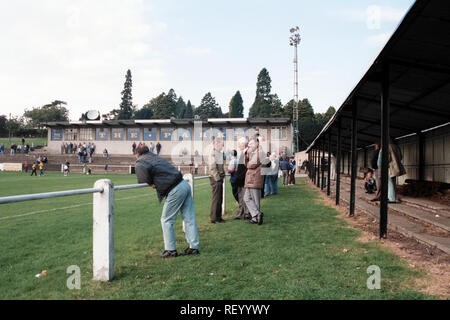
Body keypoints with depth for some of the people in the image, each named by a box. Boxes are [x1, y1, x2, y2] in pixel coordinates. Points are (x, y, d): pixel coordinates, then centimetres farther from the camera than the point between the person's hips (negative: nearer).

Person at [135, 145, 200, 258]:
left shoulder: (140, 161, 0)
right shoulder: (155, 157, 22)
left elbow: (145, 168, -18)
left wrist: (150, 183, -3)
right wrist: (152, 181, 13)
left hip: (175, 191, -8)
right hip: (184, 184, 8)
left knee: (166, 221, 5)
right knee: (189, 218, 10)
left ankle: (170, 250, 10)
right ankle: (194, 247, 16)